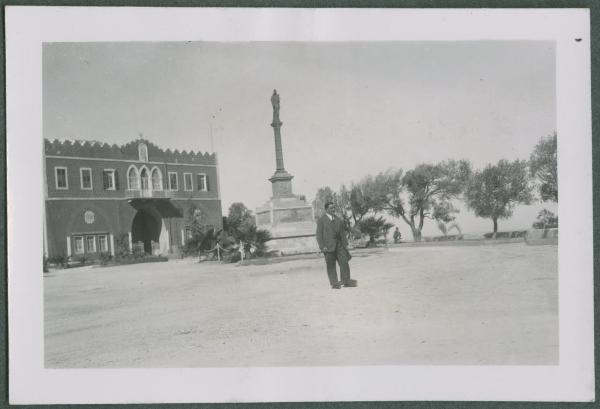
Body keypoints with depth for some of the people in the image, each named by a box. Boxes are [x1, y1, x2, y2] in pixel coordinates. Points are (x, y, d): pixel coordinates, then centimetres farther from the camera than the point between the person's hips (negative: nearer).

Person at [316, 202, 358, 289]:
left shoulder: (338, 220, 15)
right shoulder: (321, 220, 0)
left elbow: (343, 233, 17)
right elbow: (319, 235, -4)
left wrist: (345, 244, 9)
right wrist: (322, 247, -12)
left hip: (339, 245, 4)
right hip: (328, 246, -4)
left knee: (344, 262, -2)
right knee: (331, 265, 1)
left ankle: (346, 281, 8)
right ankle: (334, 283, 7)